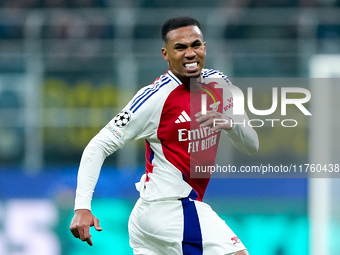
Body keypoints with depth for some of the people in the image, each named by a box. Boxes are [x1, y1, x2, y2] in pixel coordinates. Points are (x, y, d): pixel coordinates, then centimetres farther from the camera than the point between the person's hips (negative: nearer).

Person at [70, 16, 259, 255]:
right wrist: (82, 207, -26)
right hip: (174, 207, -8)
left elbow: (251, 146, 8)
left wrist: (230, 123, -16)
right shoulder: (155, 98, -16)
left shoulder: (218, 83, 4)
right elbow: (99, 146, -15)